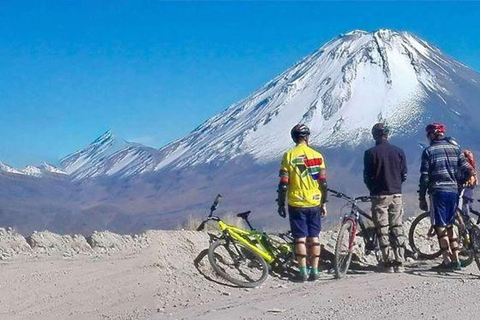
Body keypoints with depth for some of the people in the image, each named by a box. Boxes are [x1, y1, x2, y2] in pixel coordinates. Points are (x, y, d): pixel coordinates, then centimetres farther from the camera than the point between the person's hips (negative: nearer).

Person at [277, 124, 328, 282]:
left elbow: (283, 184, -7)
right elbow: (323, 182, 2)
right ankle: (314, 271, 10)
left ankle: (303, 272, -1)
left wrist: (281, 204, 2)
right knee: (314, 237, 9)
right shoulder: (317, 155, 2)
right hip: (315, 203, 2)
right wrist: (324, 203, 11)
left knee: (300, 238, 1)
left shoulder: (289, 155, -5)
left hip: (297, 204, -2)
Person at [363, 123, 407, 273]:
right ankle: (399, 263, 7)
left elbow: (367, 177, -4)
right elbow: (404, 175, 7)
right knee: (398, 229, 7)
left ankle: (389, 263, -1)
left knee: (383, 230, 1)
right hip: (396, 195, 3)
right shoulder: (399, 151, 3)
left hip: (379, 196, -3)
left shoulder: (371, 153, -7)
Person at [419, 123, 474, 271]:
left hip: (438, 192, -5)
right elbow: (468, 170, 5)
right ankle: (456, 260, 13)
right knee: (449, 226, 15)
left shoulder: (429, 151, -3)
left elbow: (424, 177, -7)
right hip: (453, 191, 5)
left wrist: (422, 197, -1)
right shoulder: (455, 147, 10)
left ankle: (447, 261, -5)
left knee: (441, 227, -2)